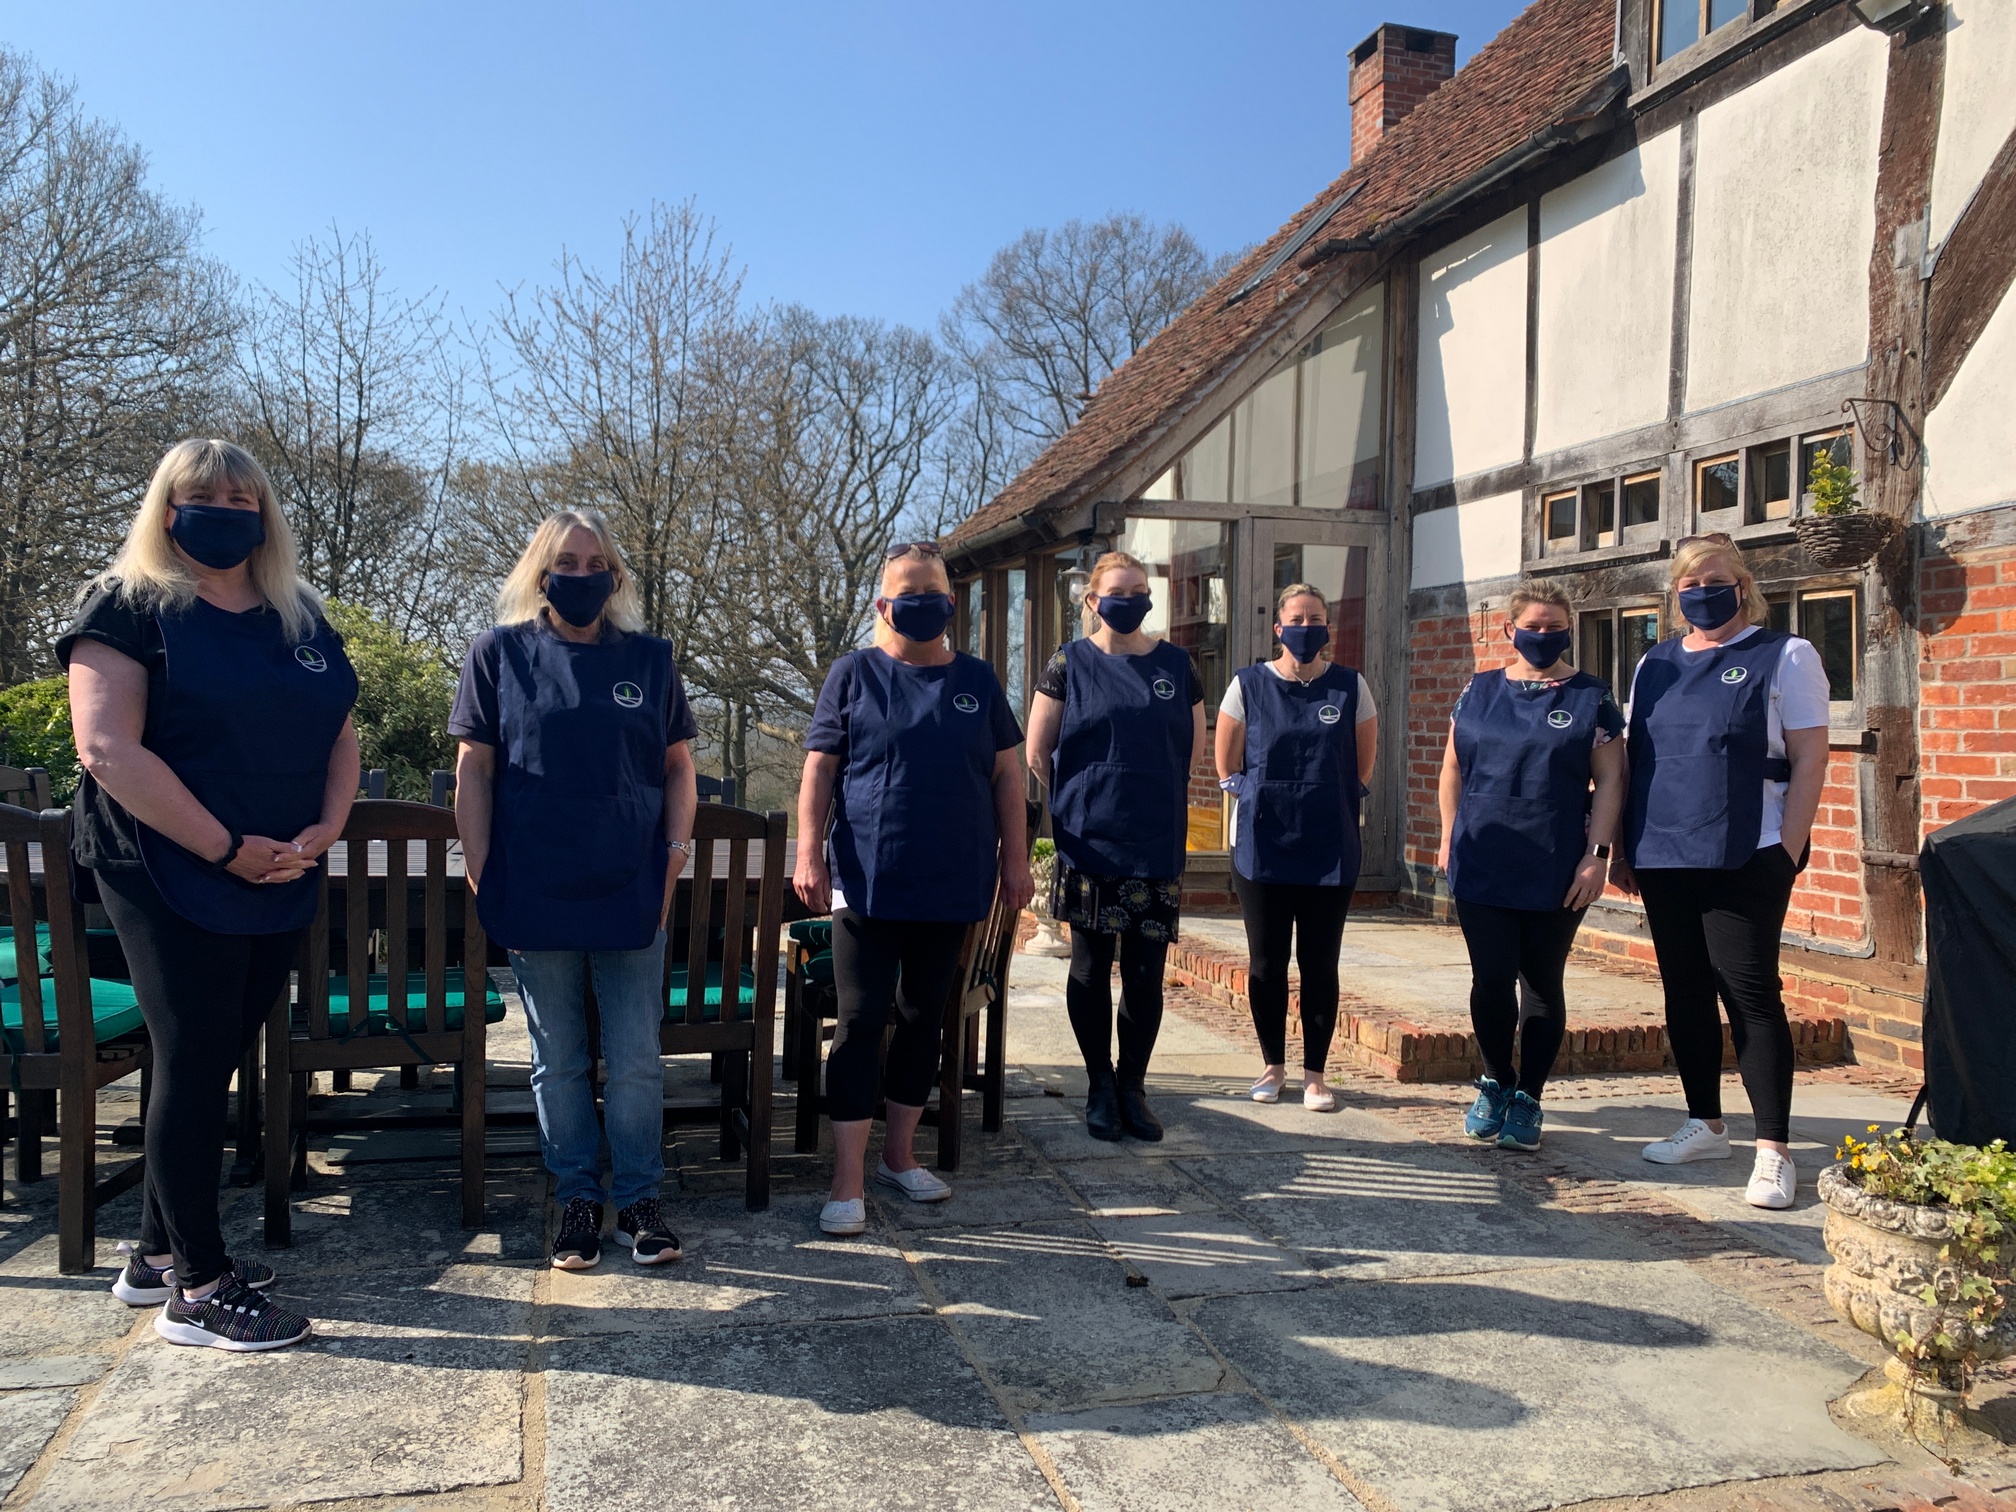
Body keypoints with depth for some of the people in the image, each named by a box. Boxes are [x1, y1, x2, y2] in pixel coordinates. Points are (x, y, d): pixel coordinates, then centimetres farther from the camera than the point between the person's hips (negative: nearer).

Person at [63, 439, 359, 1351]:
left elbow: (338, 732, 13)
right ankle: (199, 1290, 11)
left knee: (214, 1065, 13)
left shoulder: (301, 616, 13)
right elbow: (107, 747, -15)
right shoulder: (129, 604, -5)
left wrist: (325, 830, -6)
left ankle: (157, 1253, 29)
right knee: (194, 1065, -1)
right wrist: (228, 849, -17)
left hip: (281, 889, 6)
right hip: (173, 884, -6)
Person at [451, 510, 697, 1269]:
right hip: (536, 895, 0)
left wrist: (676, 851, 0)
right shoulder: (500, 653, 3)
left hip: (632, 894, 1)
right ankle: (578, 1200, 24)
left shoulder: (650, 658, 6)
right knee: (558, 1063, 10)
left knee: (637, 1061, 6)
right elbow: (474, 768, 2)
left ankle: (638, 1200, 20)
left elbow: (677, 764, 11)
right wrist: (480, 871, -3)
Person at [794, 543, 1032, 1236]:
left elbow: (1006, 774, 10)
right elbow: (819, 768, -1)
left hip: (951, 884, 4)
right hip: (868, 882, -3)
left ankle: (898, 1156, 29)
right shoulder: (854, 674, 1)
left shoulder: (977, 680, 8)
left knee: (924, 1017, 13)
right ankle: (848, 1185, 3)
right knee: (860, 1022, -3)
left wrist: (1015, 858, 5)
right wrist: (809, 853, -9)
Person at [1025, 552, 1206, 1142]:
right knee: (1091, 966, 5)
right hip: (1089, 843, -2)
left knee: (1145, 972, 4)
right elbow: (1037, 752, 3)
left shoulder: (1176, 664, 8)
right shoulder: (1069, 663, 1)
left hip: (1157, 844, 2)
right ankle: (1100, 1086, 19)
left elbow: (1194, 748, 17)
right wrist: (1082, 799, 9)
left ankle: (1133, 1087, 20)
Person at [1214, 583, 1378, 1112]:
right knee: (1266, 963, 7)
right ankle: (1273, 1067, 23)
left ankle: (1315, 1074, 17)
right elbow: (1227, 766, 9)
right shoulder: (1248, 685, 0)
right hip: (1262, 848, 0)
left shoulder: (1351, 687, 1)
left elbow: (1363, 767, 11)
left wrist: (1325, 806, 10)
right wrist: (1260, 801, 6)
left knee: (1320, 964, 5)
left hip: (1330, 850, 0)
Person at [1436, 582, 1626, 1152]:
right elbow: (1454, 768, 12)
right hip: (1481, 866, 1)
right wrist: (1450, 839, 7)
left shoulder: (1591, 697, 1)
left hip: (1556, 872, -1)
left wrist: (1597, 854, -9)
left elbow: (1609, 780, -2)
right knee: (1491, 977, -1)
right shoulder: (1479, 691, 8)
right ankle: (1496, 1081, 23)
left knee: (1543, 984, 7)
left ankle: (1527, 1100, 20)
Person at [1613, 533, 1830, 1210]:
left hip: (1744, 858, -5)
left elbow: (1809, 759, -5)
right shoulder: (1655, 665, 13)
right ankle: (1705, 1126, 24)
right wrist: (1623, 847, 11)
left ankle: (1774, 1150, 1)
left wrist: (1788, 853, -12)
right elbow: (1633, 758, 15)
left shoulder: (1784, 657, -1)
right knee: (1685, 991, 11)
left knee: (1750, 993, -6)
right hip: (1663, 858, 6)